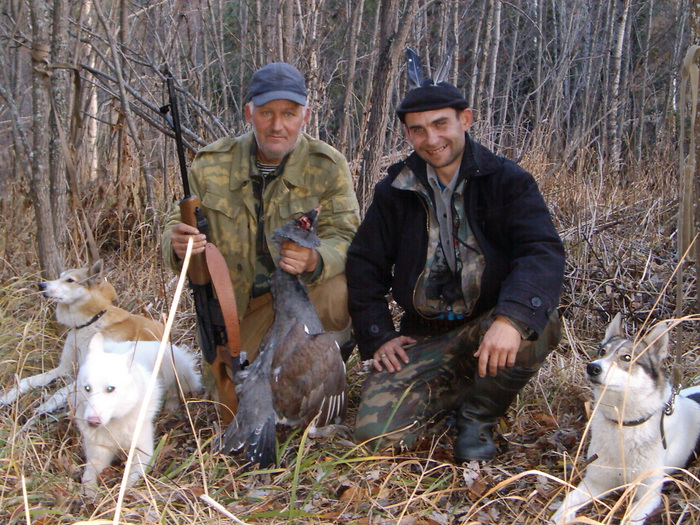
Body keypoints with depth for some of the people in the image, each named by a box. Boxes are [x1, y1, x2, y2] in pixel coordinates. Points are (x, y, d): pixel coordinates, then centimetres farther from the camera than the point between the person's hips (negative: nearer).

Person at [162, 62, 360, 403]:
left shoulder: (327, 167, -12)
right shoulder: (211, 164, -6)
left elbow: (343, 237, -18)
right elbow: (177, 226, -3)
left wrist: (314, 261, -43)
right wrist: (178, 245, -30)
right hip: (236, 302, 2)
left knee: (340, 295, -34)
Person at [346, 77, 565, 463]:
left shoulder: (506, 181, -5)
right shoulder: (394, 192, 5)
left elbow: (543, 252, -20)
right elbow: (364, 266, 12)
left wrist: (512, 318, -38)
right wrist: (377, 337, -1)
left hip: (490, 326, -2)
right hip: (425, 336, 2)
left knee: (537, 327, -36)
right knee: (376, 431, -18)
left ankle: (478, 416, -6)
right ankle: (460, 386, 13)